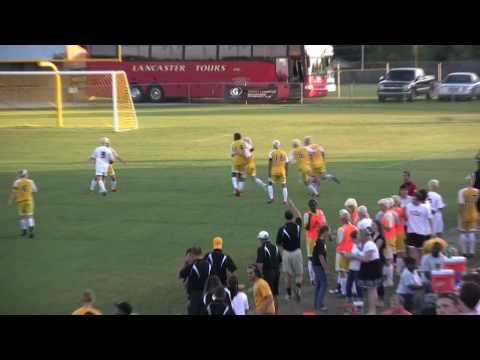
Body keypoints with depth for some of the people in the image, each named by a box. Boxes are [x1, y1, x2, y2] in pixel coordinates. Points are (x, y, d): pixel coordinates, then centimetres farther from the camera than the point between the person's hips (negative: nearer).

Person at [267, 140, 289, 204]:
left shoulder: (272, 152, 1)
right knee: (284, 185, 14)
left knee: (270, 184, 17)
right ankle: (285, 200, 5)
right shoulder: (284, 153, 11)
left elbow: (270, 163, -8)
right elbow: (286, 164, 12)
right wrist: (287, 173, 21)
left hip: (274, 172, -2)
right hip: (282, 172, 2)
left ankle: (271, 198, 5)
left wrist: (269, 172, -5)